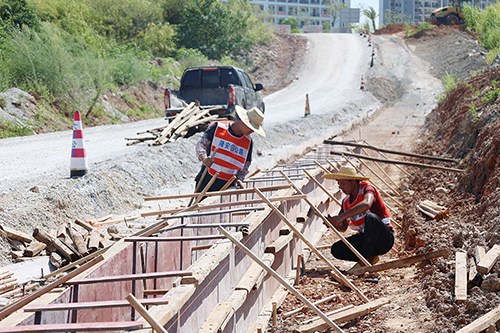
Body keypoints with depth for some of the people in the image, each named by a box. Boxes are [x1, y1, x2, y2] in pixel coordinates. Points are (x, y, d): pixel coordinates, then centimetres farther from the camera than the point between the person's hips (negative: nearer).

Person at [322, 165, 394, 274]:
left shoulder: (368, 189, -14)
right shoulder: (346, 201, 8)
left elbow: (366, 204, -39)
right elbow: (342, 227, 6)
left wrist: (341, 216, -44)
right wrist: (334, 223, -18)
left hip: (385, 238, -7)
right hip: (364, 238, 7)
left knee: (371, 218, -39)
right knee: (336, 249, -14)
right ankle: (370, 258, 0)